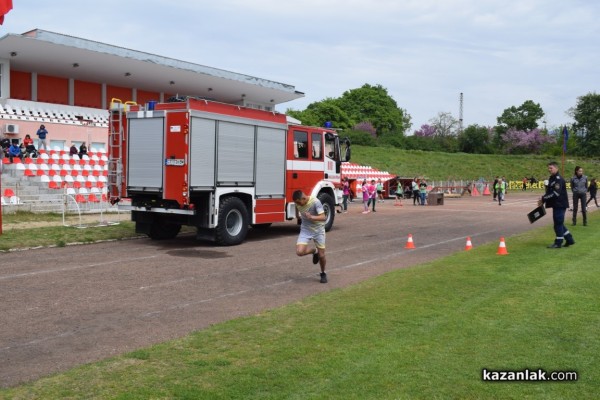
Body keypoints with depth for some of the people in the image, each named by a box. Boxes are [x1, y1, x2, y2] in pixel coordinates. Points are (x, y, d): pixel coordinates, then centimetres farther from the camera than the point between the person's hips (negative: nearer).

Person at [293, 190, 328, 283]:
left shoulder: (315, 202, -24)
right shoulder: (298, 203, -9)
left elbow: (323, 217, -30)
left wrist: (312, 217, -46)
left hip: (318, 230, -3)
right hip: (305, 230, 3)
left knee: (321, 255, 1)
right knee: (299, 252, -17)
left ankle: (323, 274, 28)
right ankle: (314, 251, 15)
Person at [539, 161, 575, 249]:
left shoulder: (558, 179, -16)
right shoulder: (551, 178, 15)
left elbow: (555, 193, -24)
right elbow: (549, 192, 17)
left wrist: (543, 199, -19)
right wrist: (543, 199, 2)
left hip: (560, 205, -10)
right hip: (557, 205, 10)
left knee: (558, 223, -4)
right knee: (559, 223, 15)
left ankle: (558, 243, 4)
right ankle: (570, 240, 24)